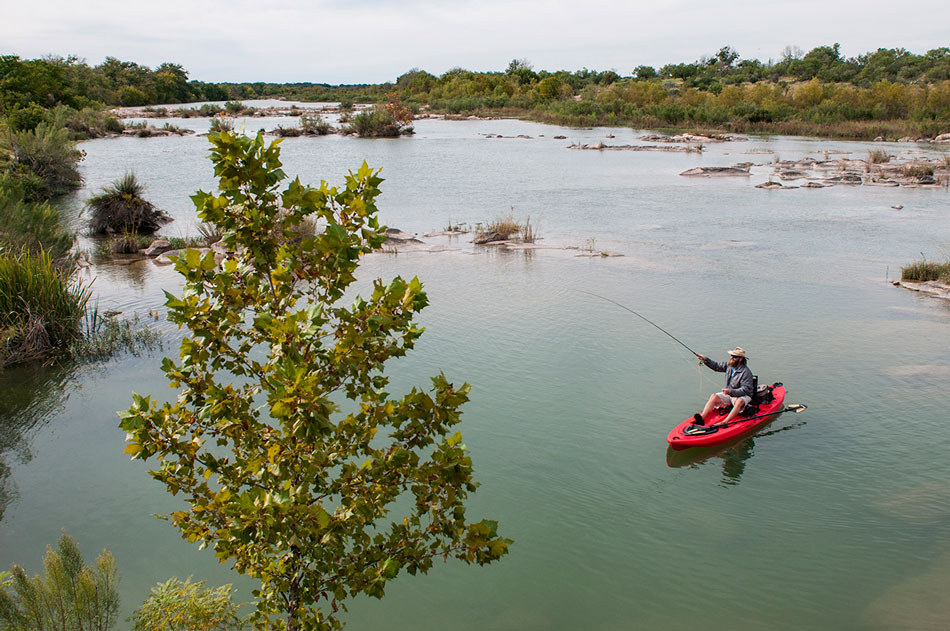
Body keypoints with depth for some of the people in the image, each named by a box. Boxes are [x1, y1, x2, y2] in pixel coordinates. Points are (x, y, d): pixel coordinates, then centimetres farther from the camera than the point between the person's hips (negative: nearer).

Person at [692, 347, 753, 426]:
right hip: (729, 394, 6)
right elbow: (716, 366, 14)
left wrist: (731, 392, -34)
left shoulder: (746, 372, -19)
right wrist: (705, 359, -1)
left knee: (740, 401, -38)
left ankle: (725, 422, -51)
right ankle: (702, 417, -31)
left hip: (743, 396, -6)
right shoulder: (729, 365, 1)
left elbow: (745, 390, -24)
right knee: (714, 396, -15)